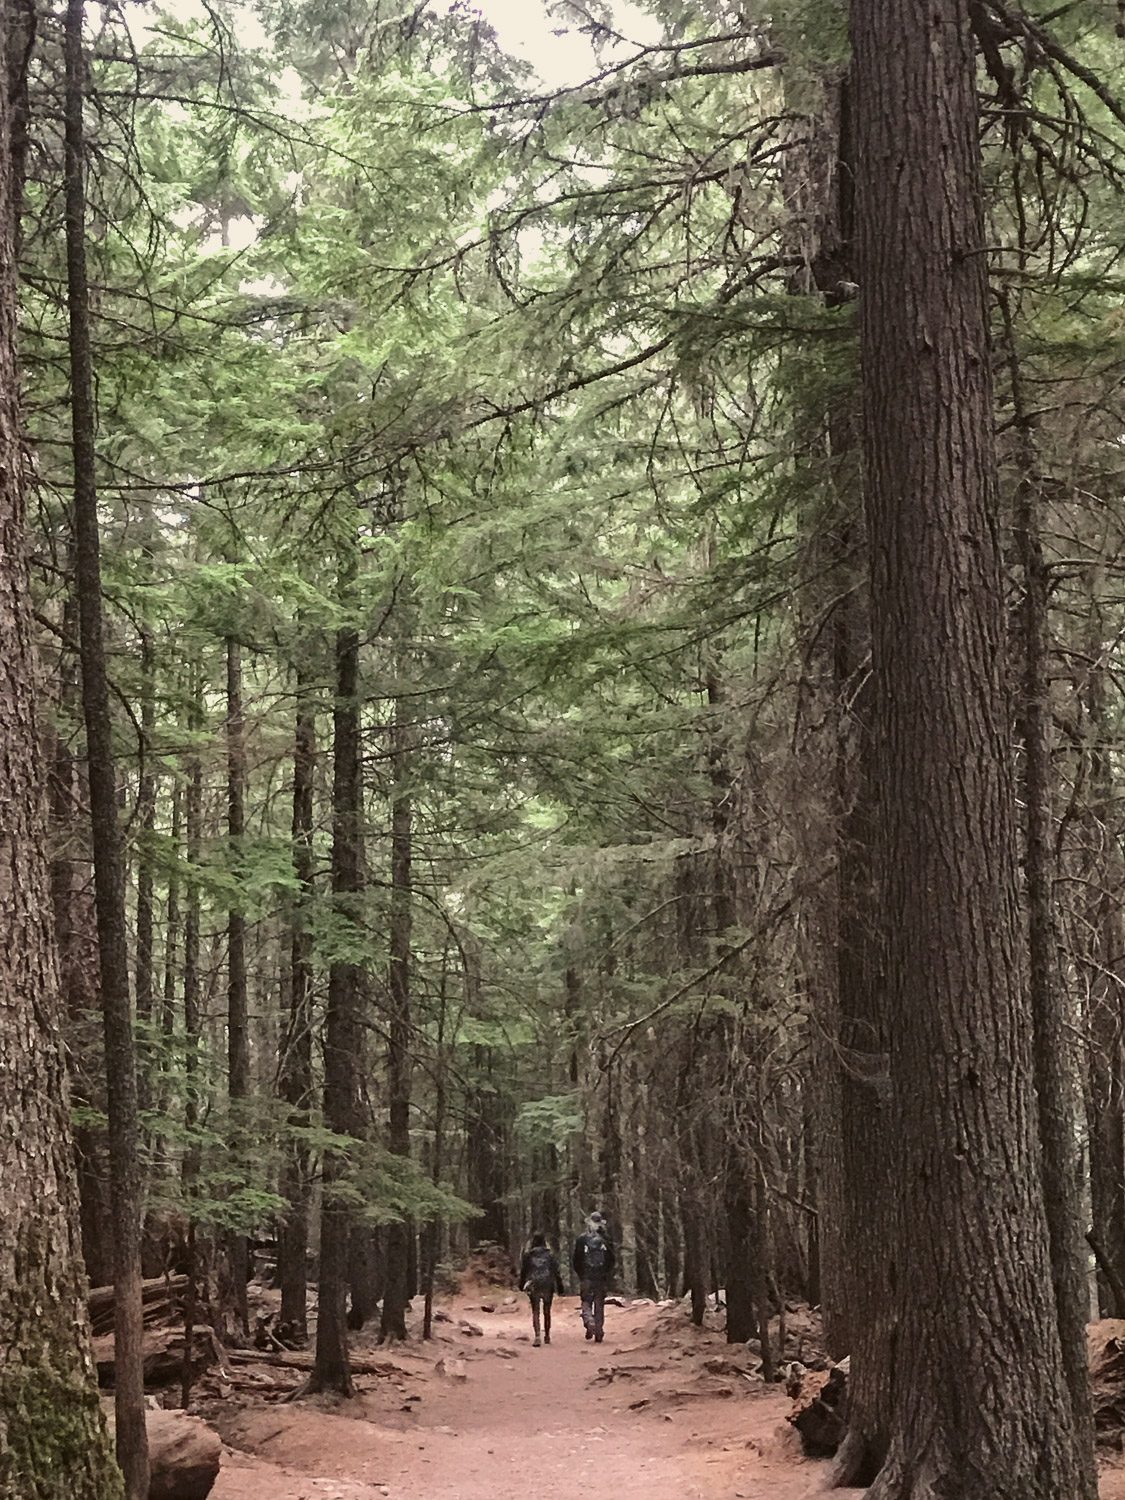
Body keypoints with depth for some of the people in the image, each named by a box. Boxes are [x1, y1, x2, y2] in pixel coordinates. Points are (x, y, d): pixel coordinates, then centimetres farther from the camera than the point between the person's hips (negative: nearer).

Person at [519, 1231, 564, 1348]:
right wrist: (560, 1288, 6)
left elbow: (523, 1271, 8)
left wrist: (522, 1285, 19)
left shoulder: (528, 1254, 4)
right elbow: (556, 1271, 2)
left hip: (533, 1285, -1)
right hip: (548, 1285, 1)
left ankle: (537, 1336, -17)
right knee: (547, 1312, 15)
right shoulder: (549, 1254, 4)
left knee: (535, 1312, 0)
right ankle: (547, 1336, 20)